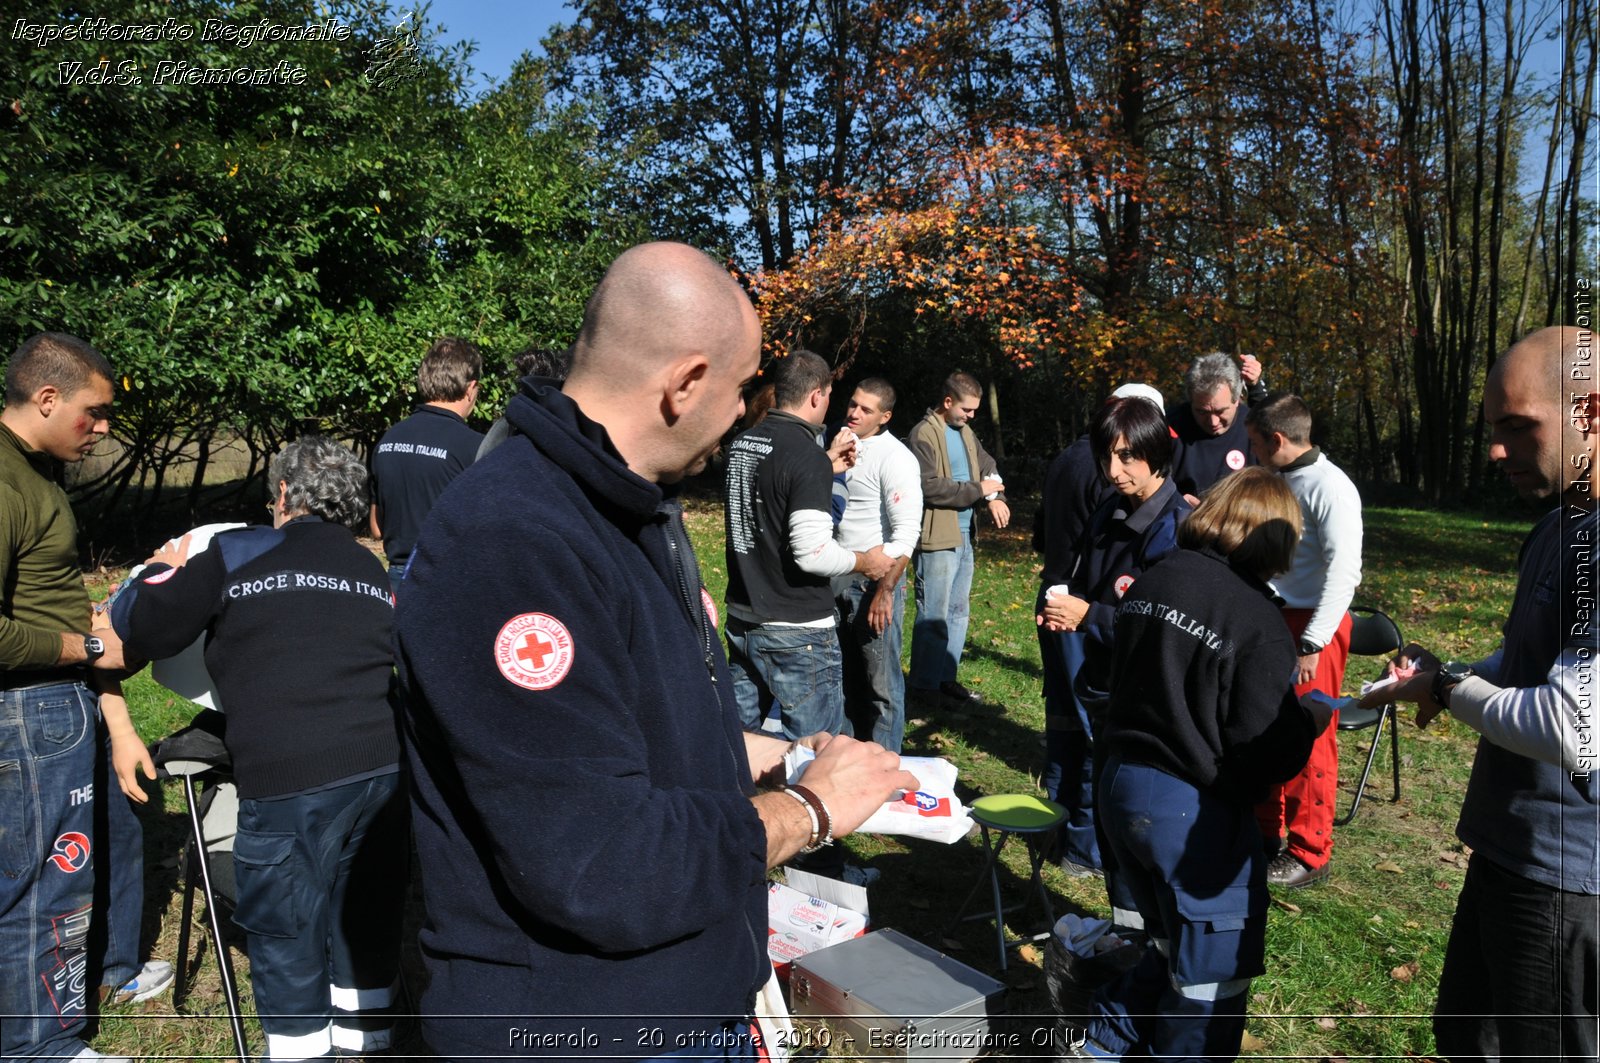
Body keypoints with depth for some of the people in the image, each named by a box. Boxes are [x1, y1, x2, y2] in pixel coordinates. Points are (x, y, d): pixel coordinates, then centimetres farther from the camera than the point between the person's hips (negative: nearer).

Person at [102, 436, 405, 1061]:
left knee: (285, 927, 14)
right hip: (385, 768, 5)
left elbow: (135, 631, 11)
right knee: (365, 906, 22)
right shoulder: (373, 572, 17)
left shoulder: (235, 555, 6)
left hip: (291, 781, -4)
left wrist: (160, 570, 31)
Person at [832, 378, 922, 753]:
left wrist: (885, 590, -23)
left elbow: (906, 533, -19)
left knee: (881, 682, 0)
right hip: (837, 579, 7)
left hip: (876, 580, -7)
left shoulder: (894, 458, -13)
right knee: (846, 676, 17)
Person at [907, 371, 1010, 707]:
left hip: (963, 536, 9)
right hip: (936, 540, -9)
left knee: (958, 612, 14)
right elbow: (928, 487, -21)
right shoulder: (924, 435, -12)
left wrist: (995, 497, -1)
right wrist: (978, 490, -14)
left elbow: (989, 466, 21)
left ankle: (946, 678, 25)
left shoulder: (965, 432, 14)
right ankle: (925, 686, 8)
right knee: (934, 617, -3)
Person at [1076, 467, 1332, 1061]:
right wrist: (1318, 714, 0)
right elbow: (1266, 754, -18)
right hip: (1194, 812, -7)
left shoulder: (1151, 584, 2)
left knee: (1173, 944, 28)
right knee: (1212, 977, 13)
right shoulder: (1258, 622, -19)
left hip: (1120, 787, 8)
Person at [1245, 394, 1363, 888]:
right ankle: (1266, 835, 28)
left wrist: (1311, 644, -23)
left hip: (1312, 627, -8)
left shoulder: (1330, 488, -16)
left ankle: (1309, 856, 13)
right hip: (1272, 622, 8)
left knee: (1309, 744, 0)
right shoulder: (1279, 480, 10)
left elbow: (1344, 572, -21)